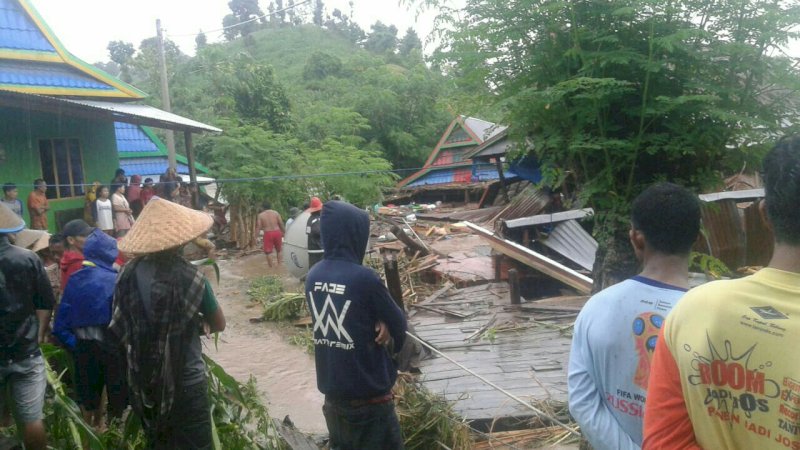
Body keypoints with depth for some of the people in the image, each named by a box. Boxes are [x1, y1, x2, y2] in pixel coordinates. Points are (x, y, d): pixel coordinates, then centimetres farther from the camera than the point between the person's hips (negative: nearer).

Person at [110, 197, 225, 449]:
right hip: (185, 381, -4)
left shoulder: (129, 273, -9)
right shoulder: (190, 277, -19)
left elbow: (120, 329, 2)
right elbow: (219, 325, -6)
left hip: (142, 380, 5)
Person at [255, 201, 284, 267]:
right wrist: (284, 232, 14)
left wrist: (256, 236, 0)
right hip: (277, 232, 2)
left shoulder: (261, 215, 2)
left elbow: (258, 227, -3)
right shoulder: (276, 213, 4)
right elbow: (281, 224, 3)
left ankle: (270, 266, 5)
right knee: (278, 250, 18)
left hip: (268, 234, -2)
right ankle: (279, 264, 20)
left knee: (268, 251, 6)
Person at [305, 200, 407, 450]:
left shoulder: (314, 276, -2)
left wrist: (375, 324, -6)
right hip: (367, 394, -7)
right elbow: (399, 325, -11)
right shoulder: (364, 278, -23)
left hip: (332, 390, 7)